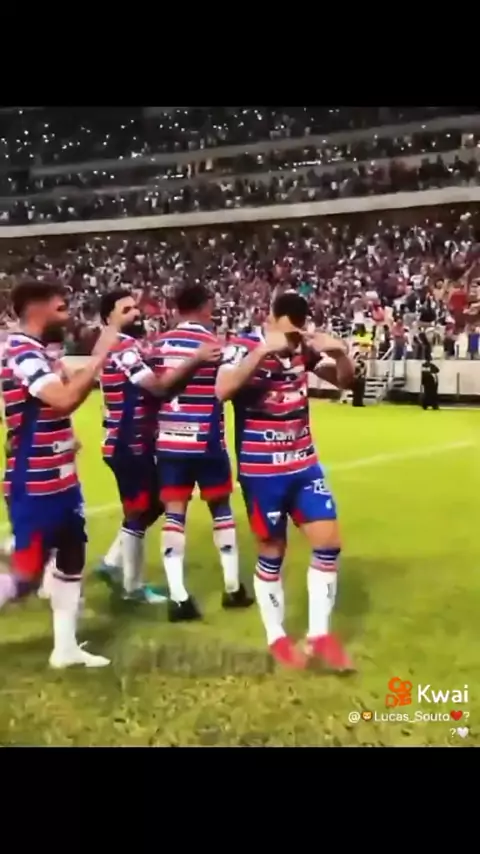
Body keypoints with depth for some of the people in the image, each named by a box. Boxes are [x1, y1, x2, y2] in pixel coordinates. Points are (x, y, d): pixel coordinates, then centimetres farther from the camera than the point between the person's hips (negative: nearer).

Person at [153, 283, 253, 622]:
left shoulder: (160, 344, 6)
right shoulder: (214, 343, -8)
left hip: (169, 440, 3)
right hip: (205, 440, -3)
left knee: (174, 513, 2)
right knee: (221, 508, 12)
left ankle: (178, 597, -3)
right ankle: (233, 588, 19)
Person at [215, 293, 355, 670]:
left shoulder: (303, 348, 2)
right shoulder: (243, 348, -13)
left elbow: (344, 379, 10)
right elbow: (223, 390, -31)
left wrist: (340, 351, -11)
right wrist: (264, 349, -38)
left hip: (304, 465, 5)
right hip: (262, 472, -5)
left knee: (328, 541, 2)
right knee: (272, 553, 5)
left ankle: (319, 634, 15)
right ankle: (277, 638, 23)